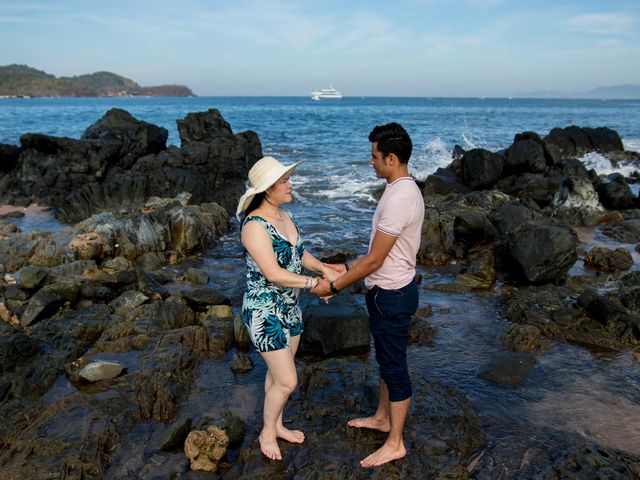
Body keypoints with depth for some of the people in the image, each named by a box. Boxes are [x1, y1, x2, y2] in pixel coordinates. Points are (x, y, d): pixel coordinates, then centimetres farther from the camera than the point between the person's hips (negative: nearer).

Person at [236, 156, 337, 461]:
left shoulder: (284, 215, 3)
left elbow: (298, 253, 15)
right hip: (264, 312, -8)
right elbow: (274, 274, -26)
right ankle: (267, 432, 26)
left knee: (278, 373, 21)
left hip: (290, 307, 8)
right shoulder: (255, 226, -24)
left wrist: (323, 268, -1)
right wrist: (313, 283, -18)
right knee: (287, 381, 0)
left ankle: (276, 425, 41)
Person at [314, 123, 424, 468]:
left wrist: (334, 286, -15)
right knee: (386, 360, 24)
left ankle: (395, 444, 21)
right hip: (390, 291, 10)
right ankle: (382, 417, 43)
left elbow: (375, 260, -24)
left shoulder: (399, 198, -27)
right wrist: (347, 267, 14)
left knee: (394, 367, 4)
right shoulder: (403, 189, 7)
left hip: (391, 295, -10)